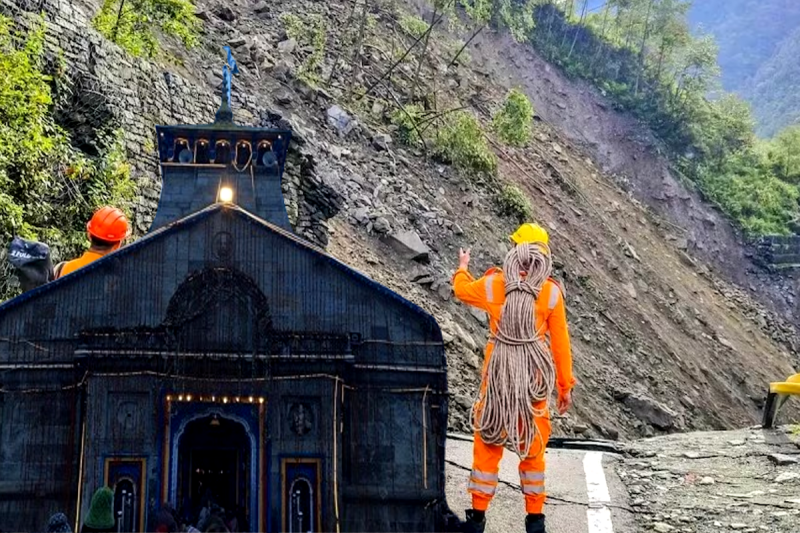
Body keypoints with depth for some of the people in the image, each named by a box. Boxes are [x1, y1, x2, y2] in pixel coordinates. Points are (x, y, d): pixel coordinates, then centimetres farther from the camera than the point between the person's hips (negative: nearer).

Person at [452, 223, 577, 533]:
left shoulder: (493, 284, -5)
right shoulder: (551, 292, -7)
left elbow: (462, 289, 17)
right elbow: (560, 342, -2)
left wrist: (462, 267, 39)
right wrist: (565, 385, 7)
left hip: (498, 373, 0)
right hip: (534, 376, 0)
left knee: (488, 443, 11)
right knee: (533, 447, 13)